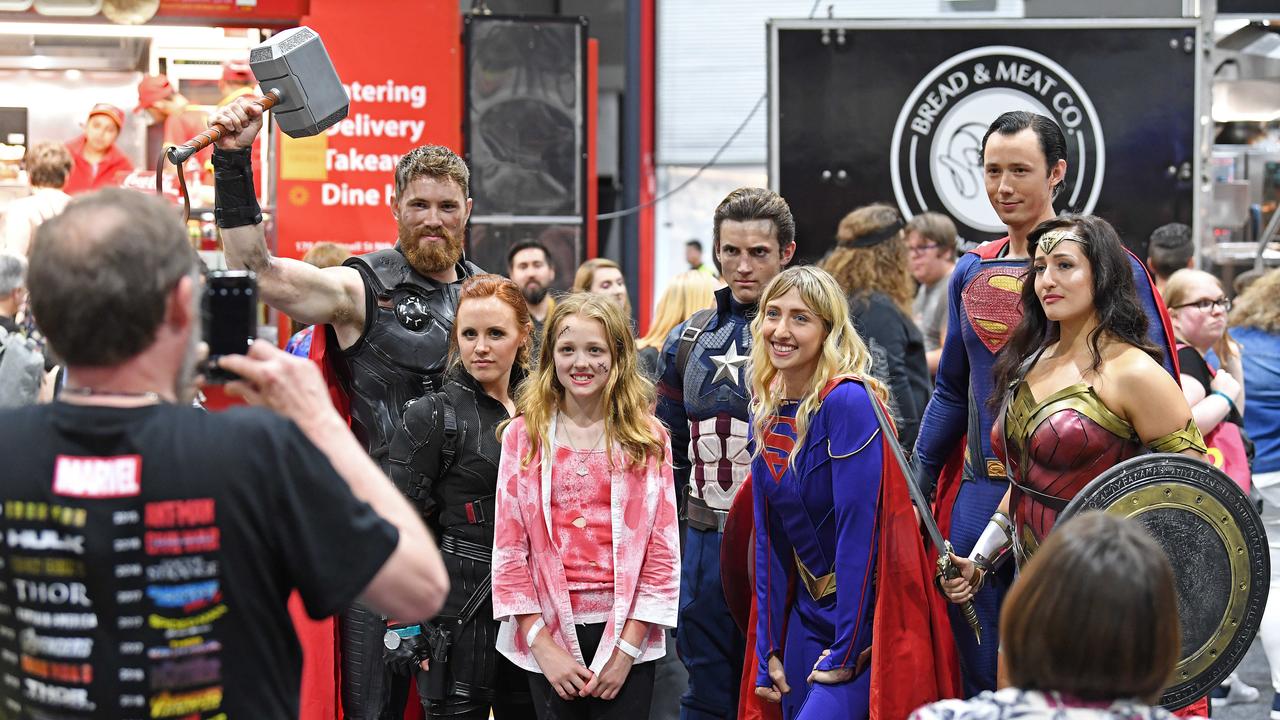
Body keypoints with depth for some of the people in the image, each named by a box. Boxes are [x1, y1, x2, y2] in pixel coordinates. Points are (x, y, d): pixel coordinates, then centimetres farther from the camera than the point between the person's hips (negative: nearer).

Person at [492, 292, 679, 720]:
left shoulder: (648, 439, 2)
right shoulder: (523, 435, 2)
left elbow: (663, 552, 0)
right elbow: (508, 548, 0)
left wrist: (627, 648, -7)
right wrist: (541, 644, -7)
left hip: (627, 635, 0)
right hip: (548, 634, 1)